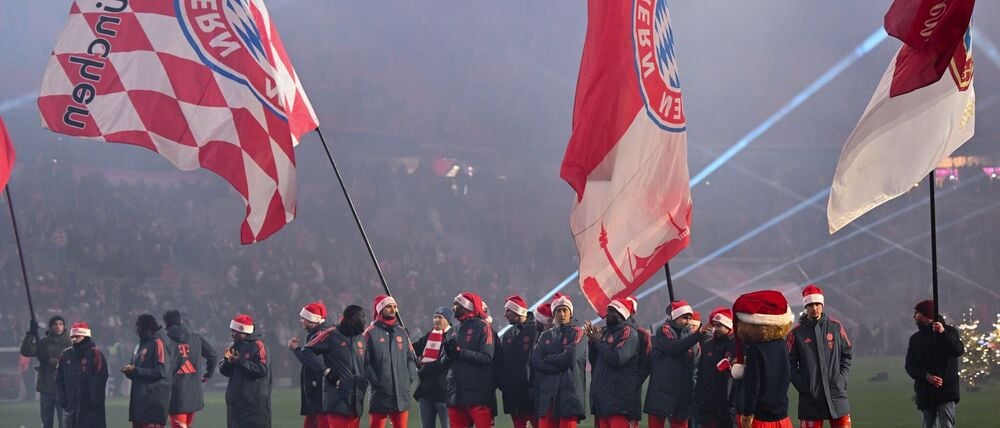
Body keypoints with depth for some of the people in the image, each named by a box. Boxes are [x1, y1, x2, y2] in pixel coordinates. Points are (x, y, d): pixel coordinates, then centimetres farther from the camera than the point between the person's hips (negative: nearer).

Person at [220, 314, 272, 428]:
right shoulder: (234, 347, 13)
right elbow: (224, 371, 13)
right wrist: (227, 361, -8)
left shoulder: (257, 345, -7)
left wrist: (241, 361, -18)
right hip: (235, 400, 7)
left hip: (254, 400, -7)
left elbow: (262, 369, -17)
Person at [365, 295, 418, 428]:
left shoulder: (401, 332, 14)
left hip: (402, 395, 5)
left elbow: (412, 358, 17)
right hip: (380, 394, -5)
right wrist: (375, 380, -15)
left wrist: (410, 378, 4)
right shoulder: (371, 333, -4)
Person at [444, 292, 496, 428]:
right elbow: (446, 363, 18)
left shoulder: (482, 327, -3)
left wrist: (460, 352, -17)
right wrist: (449, 354, -4)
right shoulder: (459, 328, 19)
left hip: (478, 394, -7)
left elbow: (486, 357, -15)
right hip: (456, 392, 7)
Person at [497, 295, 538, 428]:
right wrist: (501, 383, 3)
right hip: (513, 395, 7)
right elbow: (500, 363, 17)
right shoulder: (508, 335, 16)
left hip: (532, 395, -7)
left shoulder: (536, 331, -6)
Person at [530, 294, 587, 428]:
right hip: (547, 394, 4)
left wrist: (548, 360, 2)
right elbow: (535, 361, 3)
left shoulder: (577, 333, 5)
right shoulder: (546, 335, 18)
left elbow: (570, 357, -10)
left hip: (569, 391, -4)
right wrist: (558, 366, -9)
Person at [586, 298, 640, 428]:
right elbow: (594, 361, 16)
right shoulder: (605, 332, 18)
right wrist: (592, 340, 1)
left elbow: (617, 358, -20)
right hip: (603, 395, 8)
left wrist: (598, 341, -10)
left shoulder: (628, 332, -6)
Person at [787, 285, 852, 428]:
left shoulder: (835, 326, 5)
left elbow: (847, 354, 12)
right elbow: (790, 364, 0)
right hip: (810, 396, -1)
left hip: (836, 393, 1)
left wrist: (842, 378, 2)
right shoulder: (797, 332, -1)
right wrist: (802, 385, -8)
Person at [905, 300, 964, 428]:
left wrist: (943, 333, -26)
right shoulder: (915, 338, 15)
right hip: (925, 392, 4)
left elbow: (959, 351, -14)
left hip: (946, 390, -4)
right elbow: (910, 365, 5)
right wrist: (926, 376, -13)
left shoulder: (949, 331, 4)